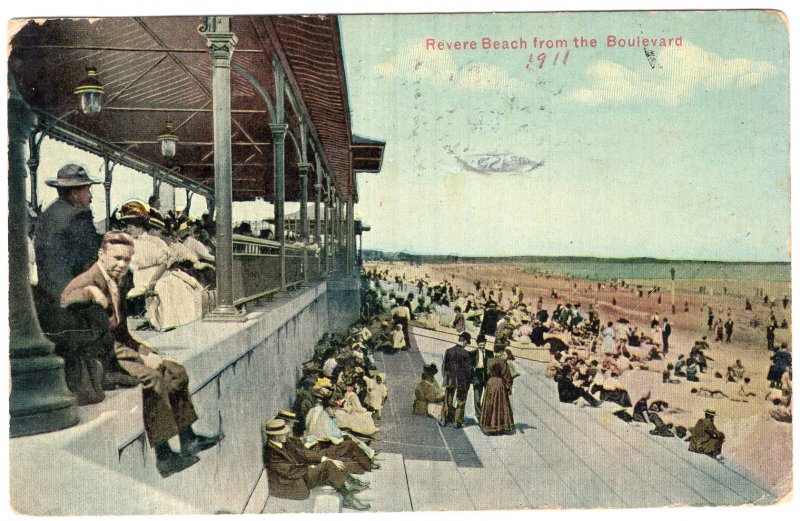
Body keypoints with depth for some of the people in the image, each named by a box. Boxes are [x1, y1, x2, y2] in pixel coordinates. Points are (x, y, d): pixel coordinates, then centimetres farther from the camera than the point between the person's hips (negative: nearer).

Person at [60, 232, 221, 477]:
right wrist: (140, 358, -21)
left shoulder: (113, 285, 14)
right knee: (153, 379, -28)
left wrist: (150, 354, 0)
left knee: (176, 372, 1)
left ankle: (188, 441, 5)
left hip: (115, 351, 10)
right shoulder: (84, 288, -17)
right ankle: (163, 457, -21)